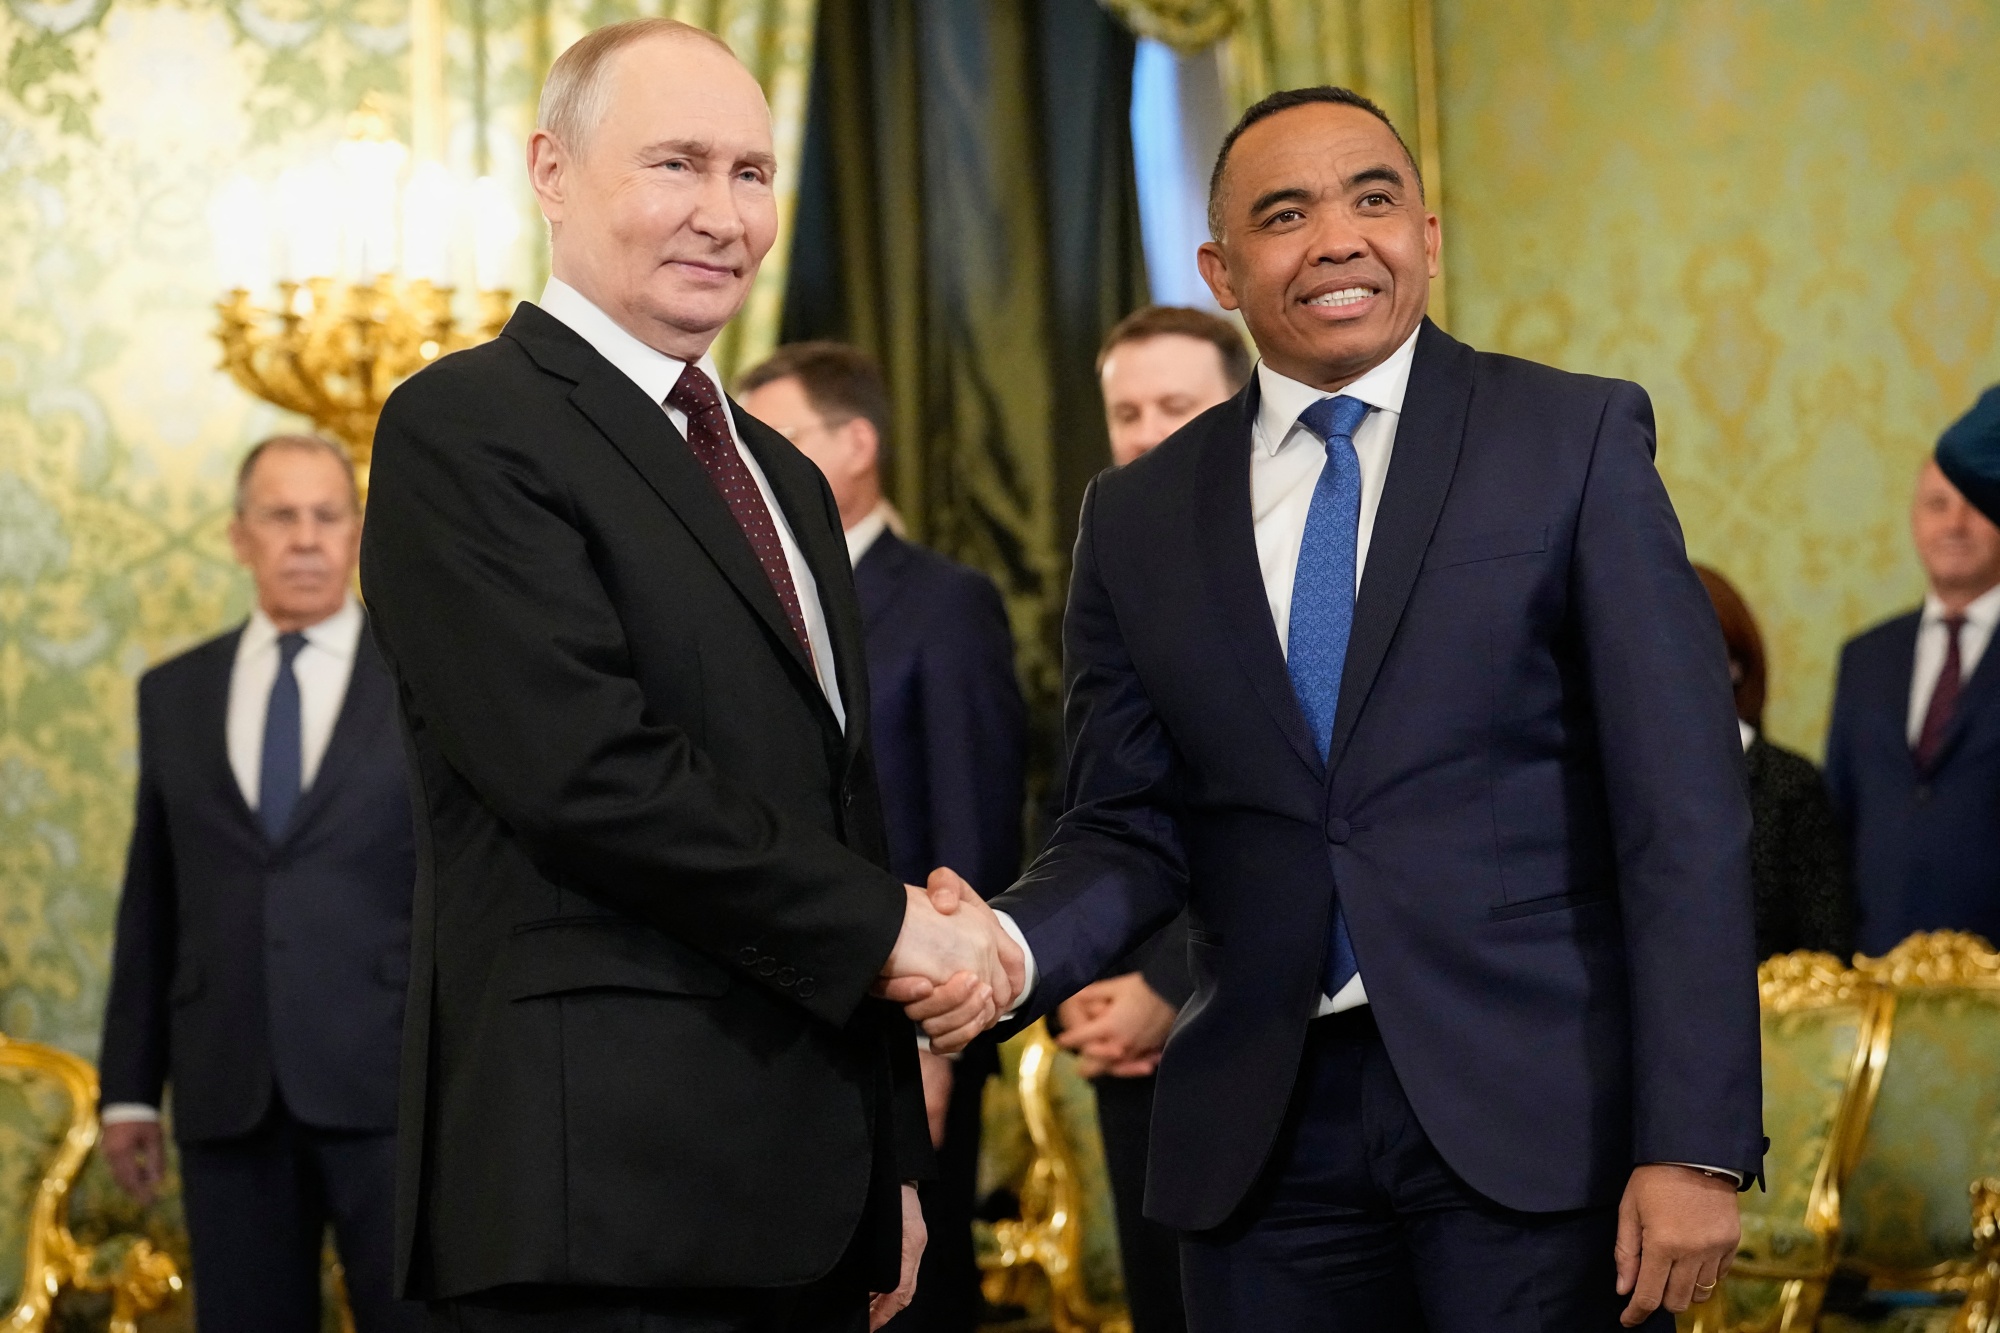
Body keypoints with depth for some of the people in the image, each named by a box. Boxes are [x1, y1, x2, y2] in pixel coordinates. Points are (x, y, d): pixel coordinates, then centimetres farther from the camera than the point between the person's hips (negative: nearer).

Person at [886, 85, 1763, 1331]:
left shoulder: (1578, 439, 1)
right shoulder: (1138, 518, 10)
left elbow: (1685, 808, -5)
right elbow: (1132, 832, 11)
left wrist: (1696, 1142, -12)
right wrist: (1010, 944, -12)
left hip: (1535, 1120, -3)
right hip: (1266, 1136, 3)